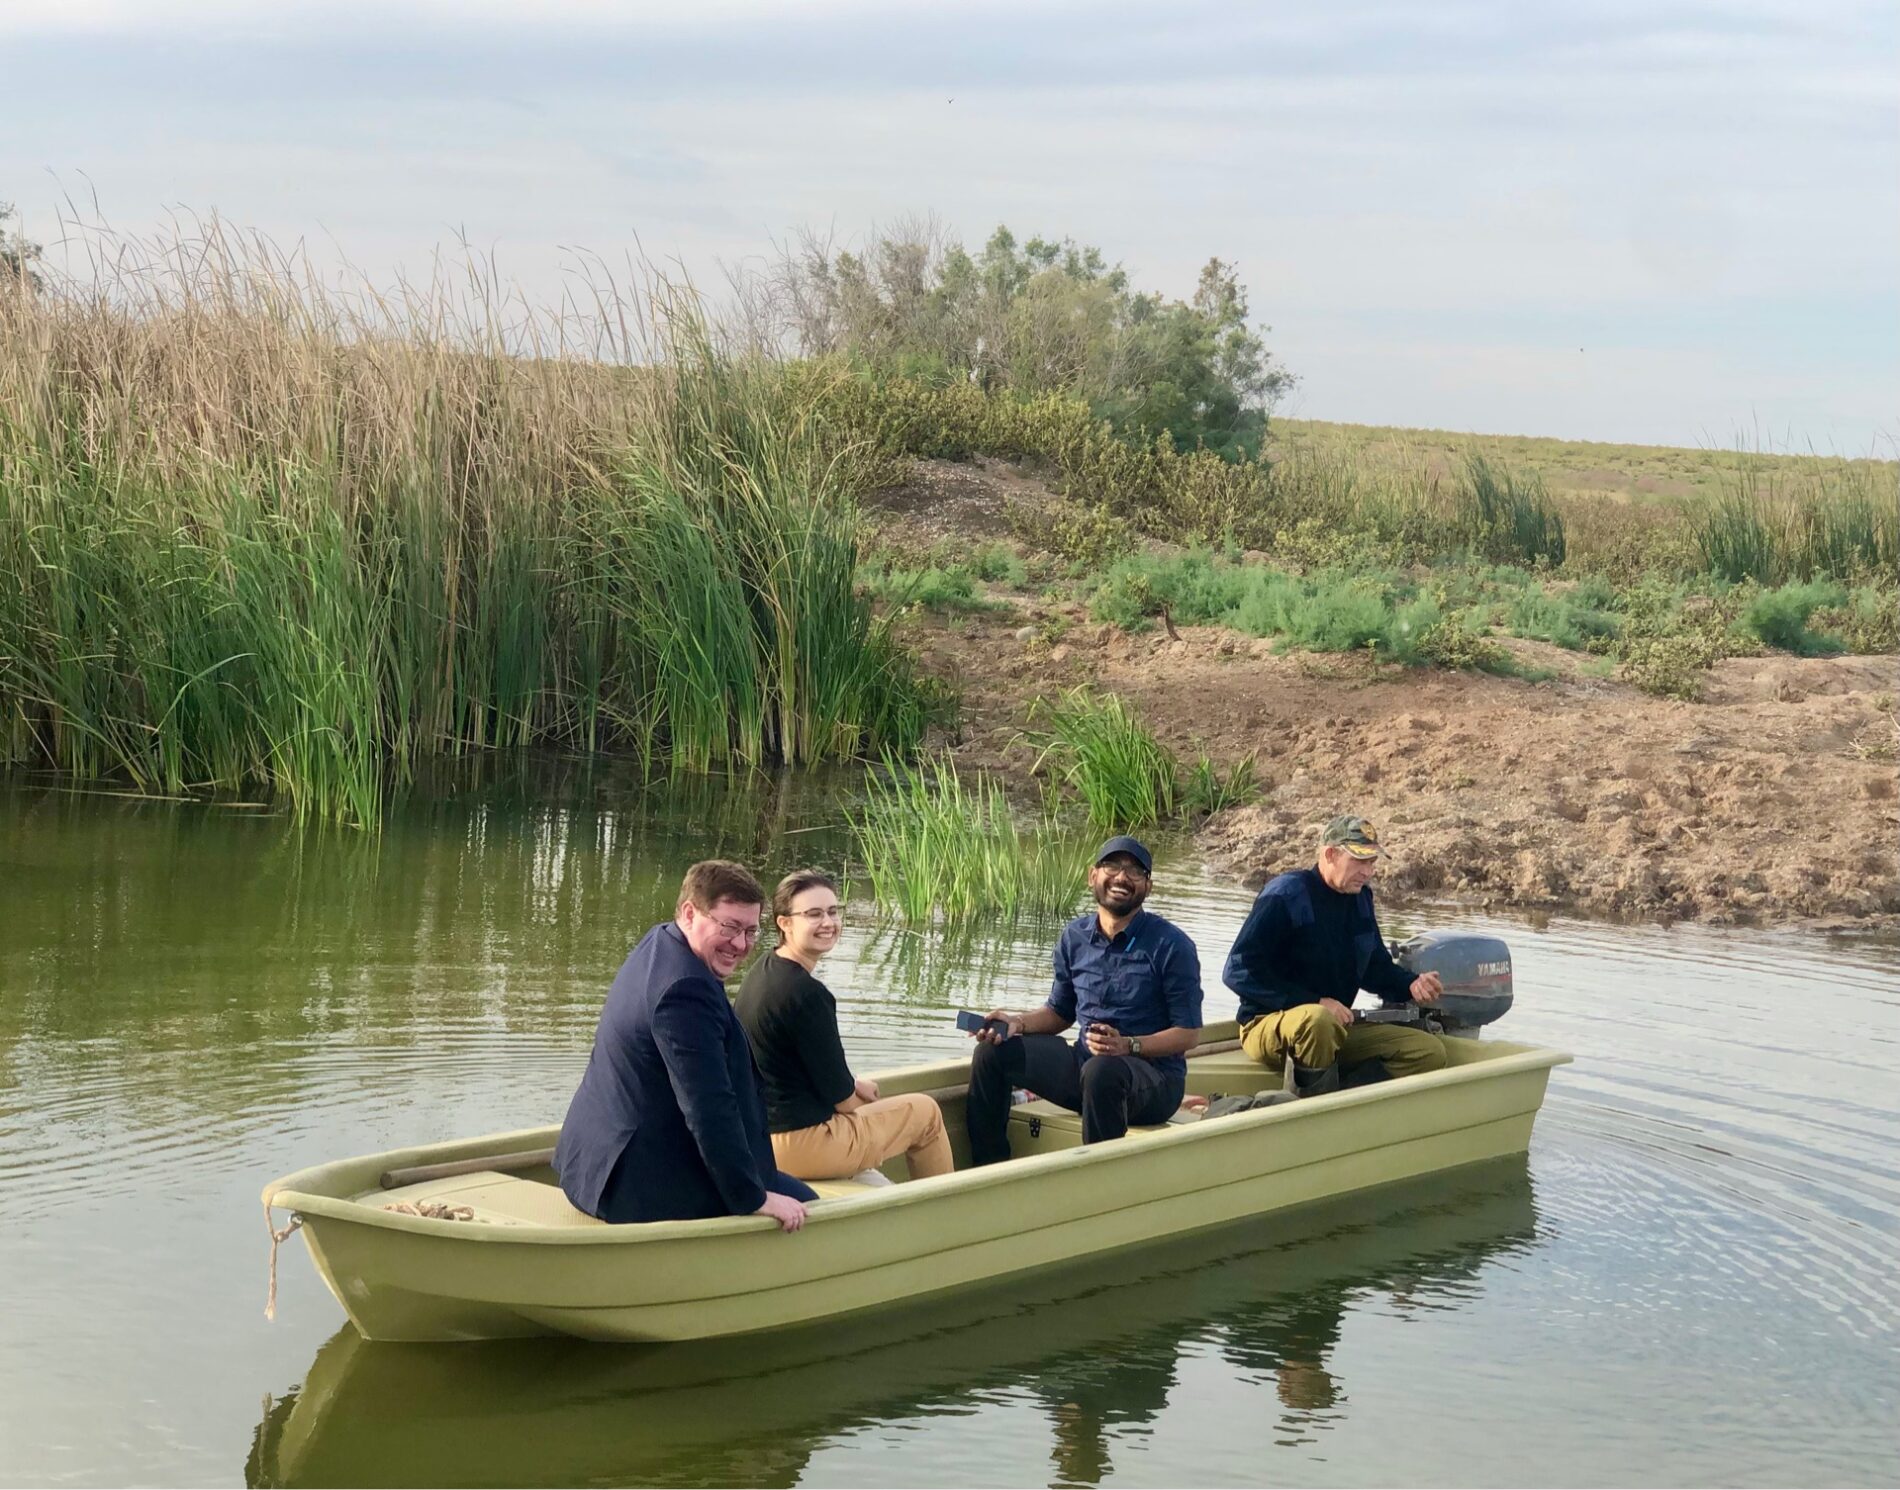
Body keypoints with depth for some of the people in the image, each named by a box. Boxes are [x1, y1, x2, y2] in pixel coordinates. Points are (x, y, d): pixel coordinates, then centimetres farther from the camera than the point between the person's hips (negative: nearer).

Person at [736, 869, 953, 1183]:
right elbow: (837, 1092, -17)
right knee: (926, 1112, 9)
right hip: (801, 1143, -9)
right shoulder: (805, 993, -26)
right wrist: (856, 1091, 4)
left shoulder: (762, 972, 3)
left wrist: (854, 1085, 13)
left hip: (762, 1132, 9)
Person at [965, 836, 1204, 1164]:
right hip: (1084, 1064, 6)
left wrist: (1129, 1045, -25)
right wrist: (1018, 1022, -1)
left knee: (1101, 1071, -40)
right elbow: (1060, 1012, 20)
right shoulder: (1075, 937, 8)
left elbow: (1189, 1033, -10)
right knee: (992, 1051, -7)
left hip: (1154, 1078, -6)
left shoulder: (1171, 945, -9)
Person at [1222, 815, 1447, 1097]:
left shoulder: (1360, 898, 9)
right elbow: (1238, 971, -20)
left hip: (1338, 1029, 8)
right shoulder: (1286, 895, -14)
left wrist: (1411, 985, -2)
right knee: (1316, 1020, -42)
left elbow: (1376, 966, 21)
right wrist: (1316, 1002, -24)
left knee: (1430, 1051, -9)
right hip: (1268, 1028, -8)